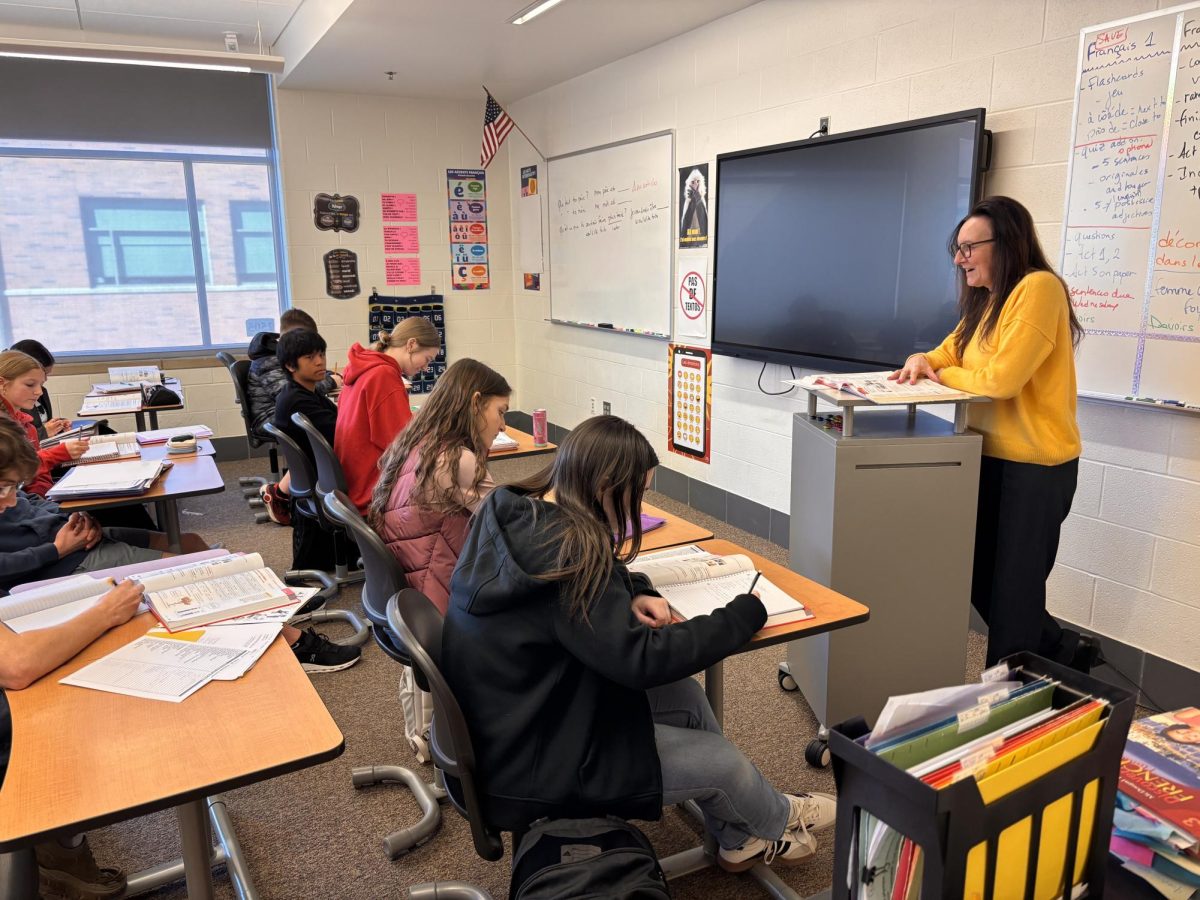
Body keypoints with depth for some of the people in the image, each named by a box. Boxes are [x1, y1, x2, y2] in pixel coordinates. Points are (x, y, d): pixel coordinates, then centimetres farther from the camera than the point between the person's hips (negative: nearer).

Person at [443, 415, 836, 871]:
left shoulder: (512, 512, -3)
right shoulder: (566, 552, -31)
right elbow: (642, 659, -29)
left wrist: (635, 594, -7)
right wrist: (744, 615, -17)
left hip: (507, 717, 9)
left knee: (685, 695, 12)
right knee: (721, 762, 3)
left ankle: (741, 838, 31)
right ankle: (776, 820, 38)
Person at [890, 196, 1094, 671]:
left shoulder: (1038, 288, -17)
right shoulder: (985, 300, 12)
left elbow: (1001, 377, -25)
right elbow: (951, 352, 19)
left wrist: (941, 374, -7)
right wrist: (922, 360, -5)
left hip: (1035, 465, -9)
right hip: (991, 457, 9)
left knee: (1013, 590, 4)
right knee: (979, 577, 18)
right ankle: (1063, 647, 36)